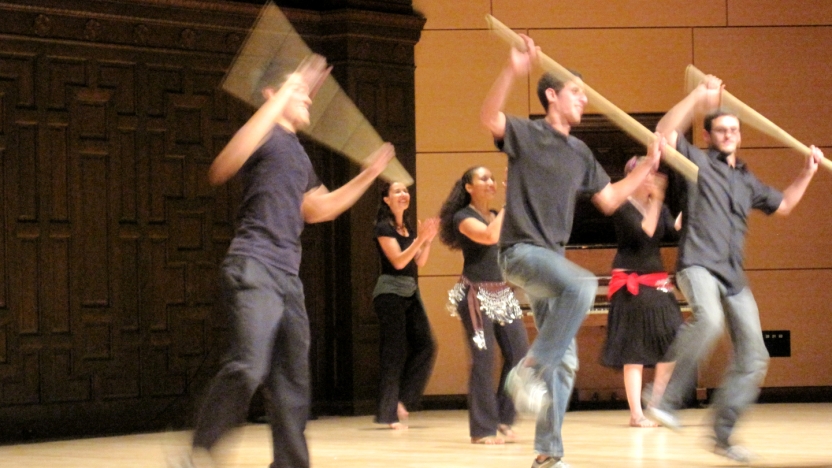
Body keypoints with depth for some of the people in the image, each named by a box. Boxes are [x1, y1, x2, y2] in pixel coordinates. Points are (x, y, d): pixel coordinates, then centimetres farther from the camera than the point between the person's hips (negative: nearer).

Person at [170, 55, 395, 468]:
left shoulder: (298, 152, 24)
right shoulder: (266, 136, -2)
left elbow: (316, 209, 35)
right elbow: (222, 169, -24)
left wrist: (368, 176, 30)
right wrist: (278, 102, -27)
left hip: (287, 274, 9)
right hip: (253, 267, -9)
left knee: (292, 379, 8)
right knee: (248, 366, -24)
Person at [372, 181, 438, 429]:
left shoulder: (407, 227, 15)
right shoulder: (384, 228, -8)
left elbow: (419, 262, 12)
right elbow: (398, 261, -17)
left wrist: (429, 240, -1)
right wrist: (420, 239, -24)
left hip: (410, 291, 8)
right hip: (390, 292, -8)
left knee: (425, 346, -1)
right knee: (394, 353, -7)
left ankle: (403, 400, 8)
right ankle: (388, 414, -2)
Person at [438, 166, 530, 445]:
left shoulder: (498, 216, 17)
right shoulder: (464, 217, -5)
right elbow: (489, 236, -22)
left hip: (502, 293, 7)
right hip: (476, 294, -7)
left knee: (519, 353, -1)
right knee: (483, 358, -9)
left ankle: (503, 420, 10)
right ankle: (483, 429, -4)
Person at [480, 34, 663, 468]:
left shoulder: (580, 154, 16)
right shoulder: (526, 134, -5)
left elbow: (609, 200, 24)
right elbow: (489, 118, -26)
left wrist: (647, 166, 15)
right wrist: (512, 70, -39)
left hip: (552, 255, 8)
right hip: (521, 251, -8)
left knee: (565, 362, 6)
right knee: (582, 283, -35)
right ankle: (530, 370, -26)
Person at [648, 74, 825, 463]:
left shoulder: (747, 180, 23)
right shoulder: (697, 162, 6)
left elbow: (782, 204, 37)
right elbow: (665, 132, -9)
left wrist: (807, 173, 26)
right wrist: (698, 96, -11)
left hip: (733, 275, 7)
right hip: (698, 265, -7)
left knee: (753, 358, 0)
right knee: (709, 320, -38)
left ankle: (722, 434, 10)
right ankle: (667, 400, -31)